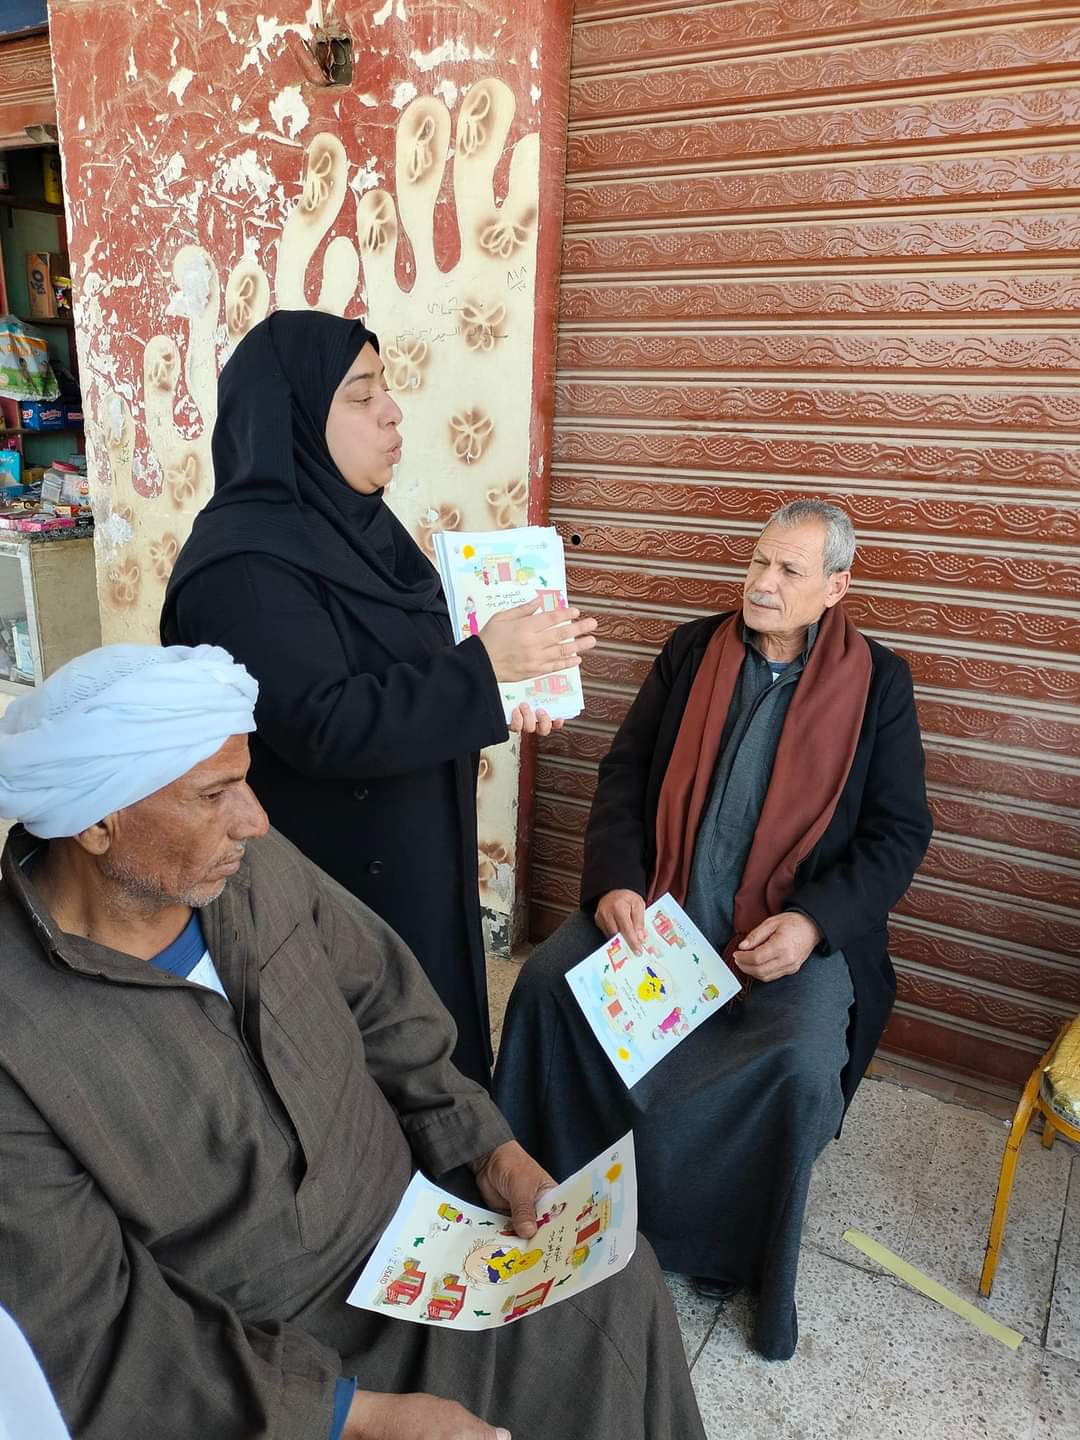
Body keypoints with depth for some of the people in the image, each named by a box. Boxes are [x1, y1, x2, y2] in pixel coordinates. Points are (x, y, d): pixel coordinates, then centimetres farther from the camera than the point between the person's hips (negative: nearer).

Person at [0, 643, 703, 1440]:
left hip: (413, 1221, 5)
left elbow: (386, 1007, 3)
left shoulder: (259, 867, -10)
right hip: (245, 1367, -4)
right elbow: (87, 1340, -19)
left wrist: (491, 1150, -6)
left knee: (616, 1283, -2)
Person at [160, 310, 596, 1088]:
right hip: (327, 889, -8)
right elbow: (326, 726, -32)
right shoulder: (242, 566, -24)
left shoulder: (351, 520, 4)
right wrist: (484, 664, -30)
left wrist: (497, 696, -3)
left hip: (413, 863, 9)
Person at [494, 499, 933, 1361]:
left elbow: (900, 830, -1)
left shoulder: (877, 682, 1)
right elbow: (624, 773, 5)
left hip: (796, 925, -2)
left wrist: (814, 921, -16)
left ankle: (738, 1249, 2)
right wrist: (613, 882, -10)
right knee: (547, 984, -18)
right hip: (659, 902, 3)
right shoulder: (692, 650, 7)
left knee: (802, 1064, -27)